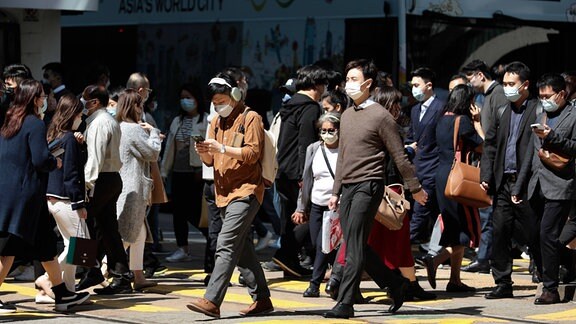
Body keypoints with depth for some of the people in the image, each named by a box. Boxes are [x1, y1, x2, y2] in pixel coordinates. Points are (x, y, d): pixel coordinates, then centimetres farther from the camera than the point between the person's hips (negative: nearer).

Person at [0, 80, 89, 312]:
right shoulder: (35, 124, -12)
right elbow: (41, 160, -19)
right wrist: (56, 163, 1)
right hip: (24, 195, -9)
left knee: (46, 243, 14)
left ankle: (62, 295, 19)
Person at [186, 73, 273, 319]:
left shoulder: (250, 118, -4)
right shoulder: (217, 122, 18)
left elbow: (253, 153, -13)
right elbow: (210, 161, 18)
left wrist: (222, 148, -21)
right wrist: (204, 151, -4)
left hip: (246, 190, -8)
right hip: (224, 192, 8)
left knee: (226, 246, -17)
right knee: (243, 249, 10)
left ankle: (212, 301, -24)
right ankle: (262, 300, 16)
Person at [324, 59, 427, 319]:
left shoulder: (380, 116, -7)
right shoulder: (347, 115, 15)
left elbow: (399, 156, -5)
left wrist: (415, 188, -2)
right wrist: (335, 192, 19)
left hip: (368, 186, -8)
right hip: (348, 187, 8)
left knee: (355, 249, -9)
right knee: (358, 248, 9)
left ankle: (345, 304, -8)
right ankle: (395, 285, 23)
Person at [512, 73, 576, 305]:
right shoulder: (541, 118, 22)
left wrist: (552, 137, -18)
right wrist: (519, 187, 21)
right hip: (537, 188, 7)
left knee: (547, 235, -14)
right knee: (544, 238, 5)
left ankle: (550, 289, -10)